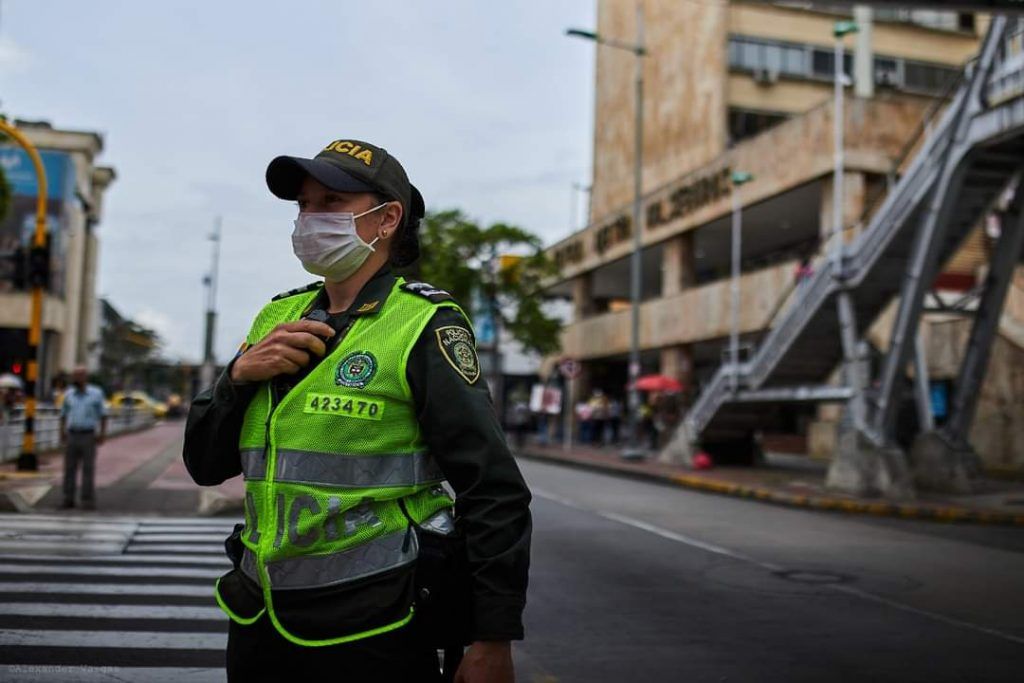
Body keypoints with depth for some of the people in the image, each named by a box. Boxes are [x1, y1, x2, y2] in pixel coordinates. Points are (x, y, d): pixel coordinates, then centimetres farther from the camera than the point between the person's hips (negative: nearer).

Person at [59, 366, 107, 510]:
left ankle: (88, 501, 1)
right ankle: (68, 499, 9)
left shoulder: (96, 393, -1)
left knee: (88, 469, -3)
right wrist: (62, 432, 3)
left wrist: (102, 433, -7)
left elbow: (103, 415, 1)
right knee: (69, 468, 2)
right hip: (72, 436, 3)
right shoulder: (69, 394, 7)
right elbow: (64, 415, 14)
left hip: (88, 436, -3)